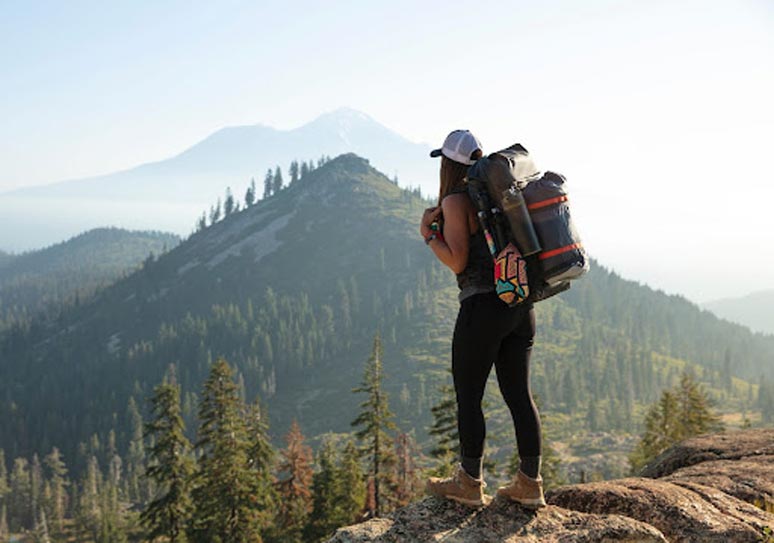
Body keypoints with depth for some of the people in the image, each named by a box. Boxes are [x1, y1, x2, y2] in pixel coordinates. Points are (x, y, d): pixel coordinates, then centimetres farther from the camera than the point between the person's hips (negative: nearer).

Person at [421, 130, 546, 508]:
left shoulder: (456, 201, -8)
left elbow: (457, 262, -14)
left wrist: (428, 234, -1)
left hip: (483, 307, -7)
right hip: (521, 305, 7)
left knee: (468, 398, 4)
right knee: (519, 394, 10)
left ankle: (469, 484, 13)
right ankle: (530, 485, 14)